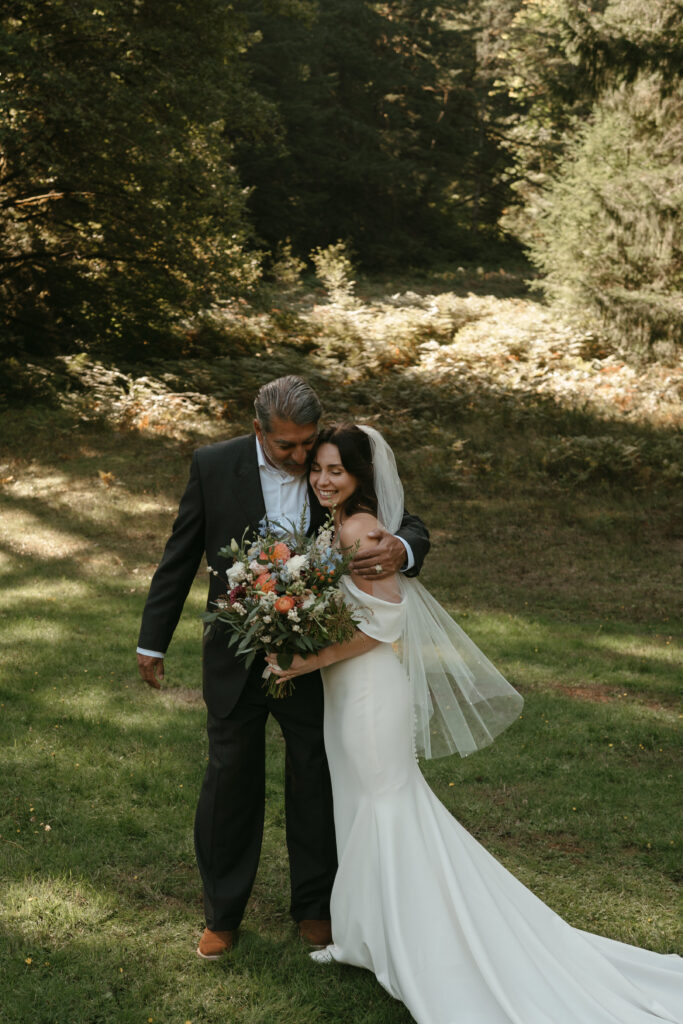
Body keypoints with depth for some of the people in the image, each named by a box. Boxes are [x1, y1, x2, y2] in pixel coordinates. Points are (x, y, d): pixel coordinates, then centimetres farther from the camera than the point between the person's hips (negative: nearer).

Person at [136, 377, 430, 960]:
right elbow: (180, 558, -1)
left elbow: (412, 528, -5)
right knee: (231, 781, 9)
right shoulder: (214, 466, -9)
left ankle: (315, 906, 32)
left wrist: (401, 550, -30)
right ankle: (224, 914, 28)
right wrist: (153, 642, 2)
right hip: (237, 658, -1)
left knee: (316, 781, 11)